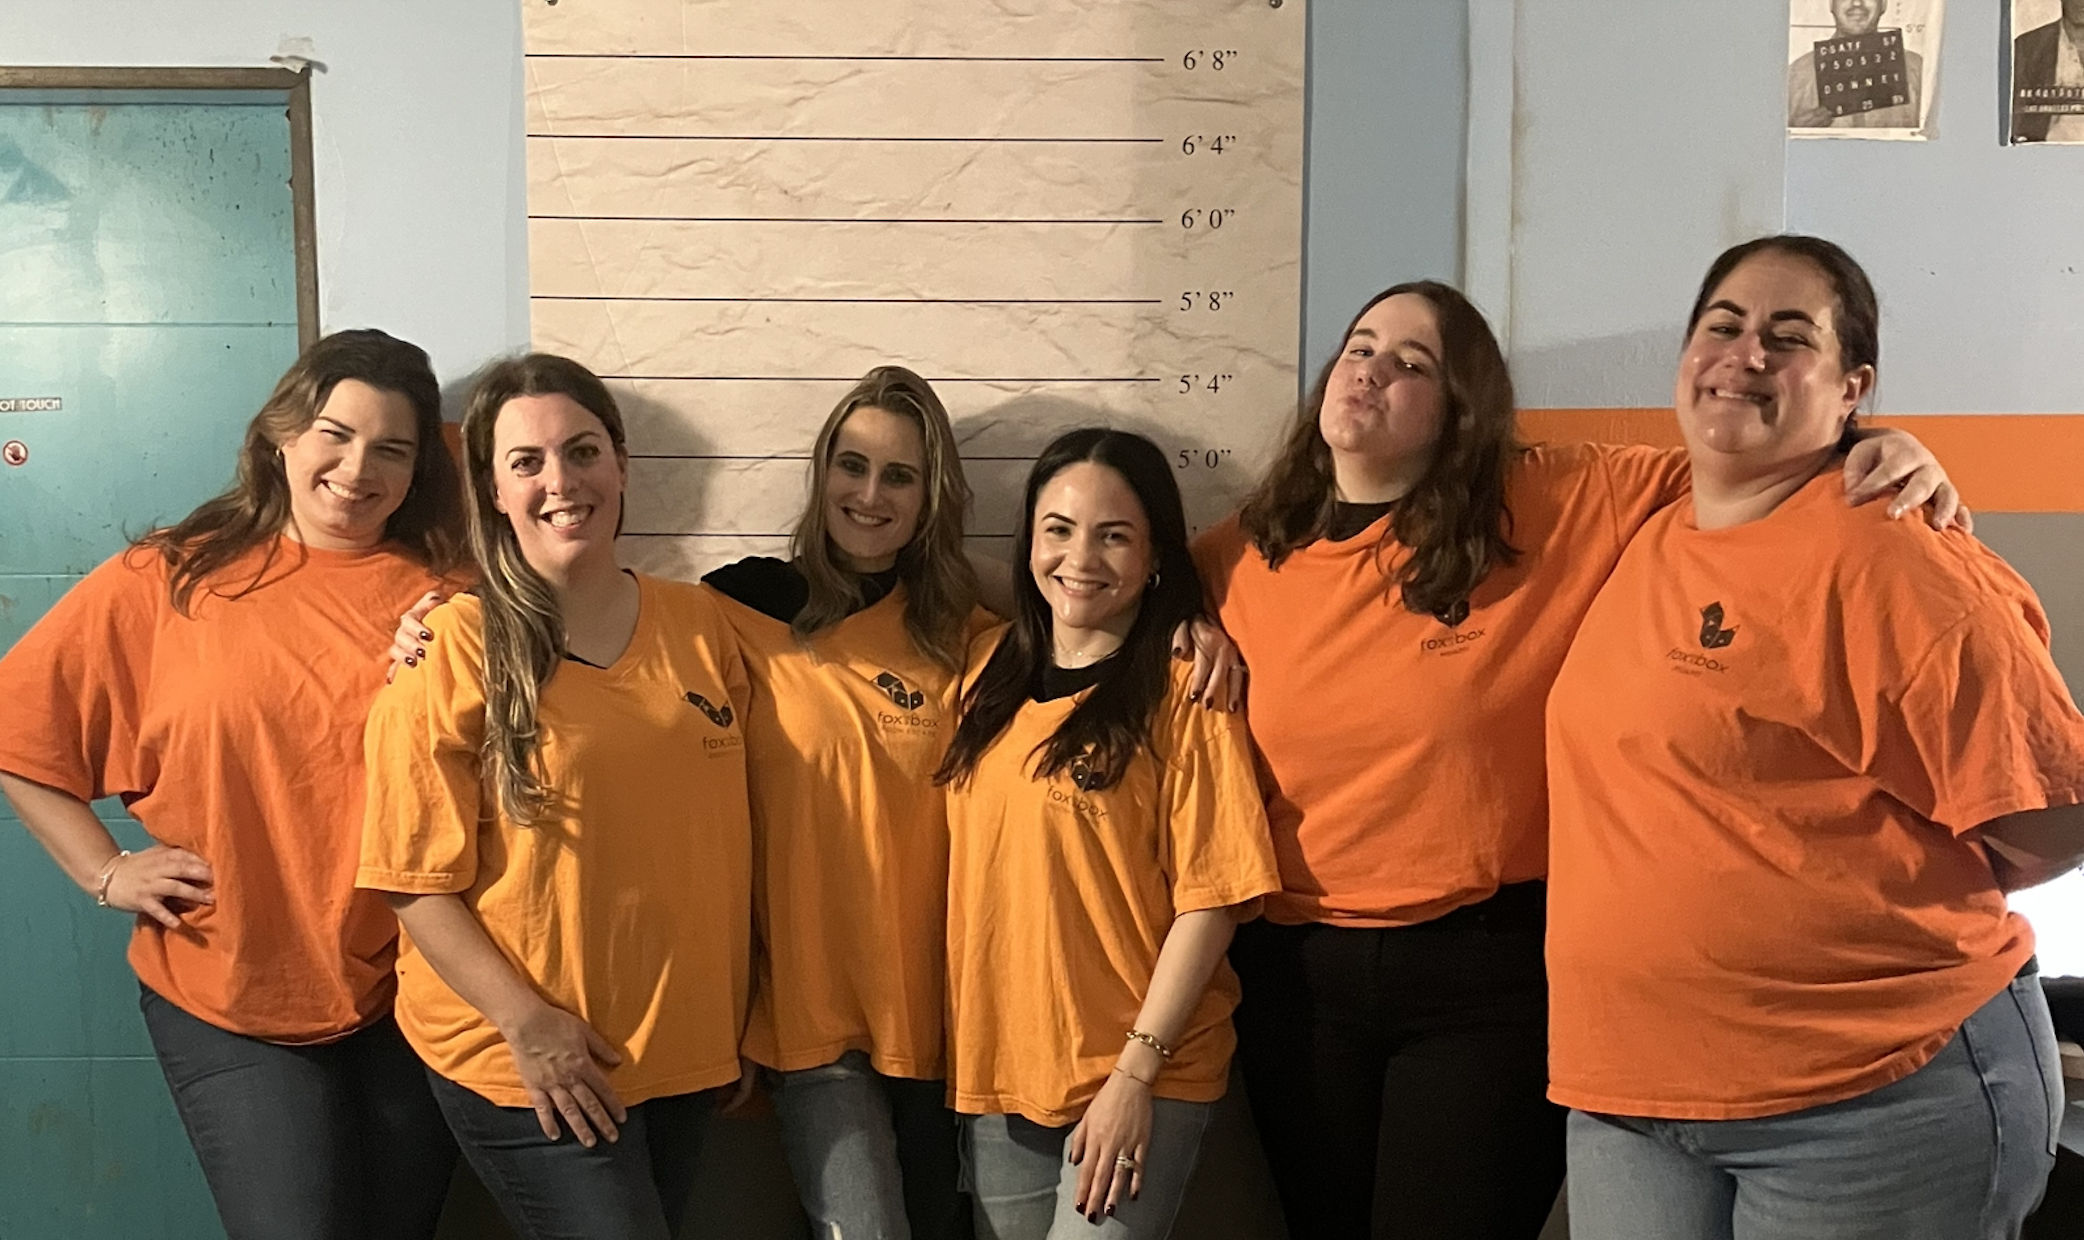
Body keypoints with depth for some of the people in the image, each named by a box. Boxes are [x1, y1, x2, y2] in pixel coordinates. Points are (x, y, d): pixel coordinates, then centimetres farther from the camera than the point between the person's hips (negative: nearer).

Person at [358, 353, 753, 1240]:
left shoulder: (699, 625, 2)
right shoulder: (454, 649, -11)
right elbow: (415, 879, -11)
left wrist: (734, 1017, 7)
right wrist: (527, 1022, -17)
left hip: (685, 1048, 5)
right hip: (525, 1066, -5)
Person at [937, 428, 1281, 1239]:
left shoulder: (1182, 690, -10)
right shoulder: (987, 666, 6)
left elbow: (1210, 897, -12)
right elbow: (962, 862, 10)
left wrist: (1135, 1071, -14)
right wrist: (964, 1048, 5)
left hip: (1142, 1076, -5)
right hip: (993, 1067, 5)